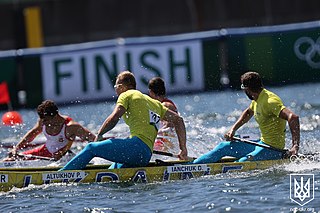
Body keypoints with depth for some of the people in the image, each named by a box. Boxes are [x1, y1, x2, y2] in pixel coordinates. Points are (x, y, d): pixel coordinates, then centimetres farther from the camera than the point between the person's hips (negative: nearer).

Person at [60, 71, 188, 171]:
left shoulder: (127, 95, 8)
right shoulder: (154, 103, 30)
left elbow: (114, 117, -8)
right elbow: (178, 120, 29)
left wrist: (99, 135, 4)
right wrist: (183, 149, 28)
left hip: (137, 145, -8)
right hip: (146, 156, 8)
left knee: (91, 148, -5)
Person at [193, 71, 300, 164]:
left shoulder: (269, 101, -22)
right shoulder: (257, 100, 9)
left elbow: (293, 117, -32)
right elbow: (248, 113, 32)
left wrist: (295, 146, -37)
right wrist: (233, 129, 19)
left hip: (273, 149, -9)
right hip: (262, 143, 9)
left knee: (243, 163, -33)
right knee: (223, 147, 9)